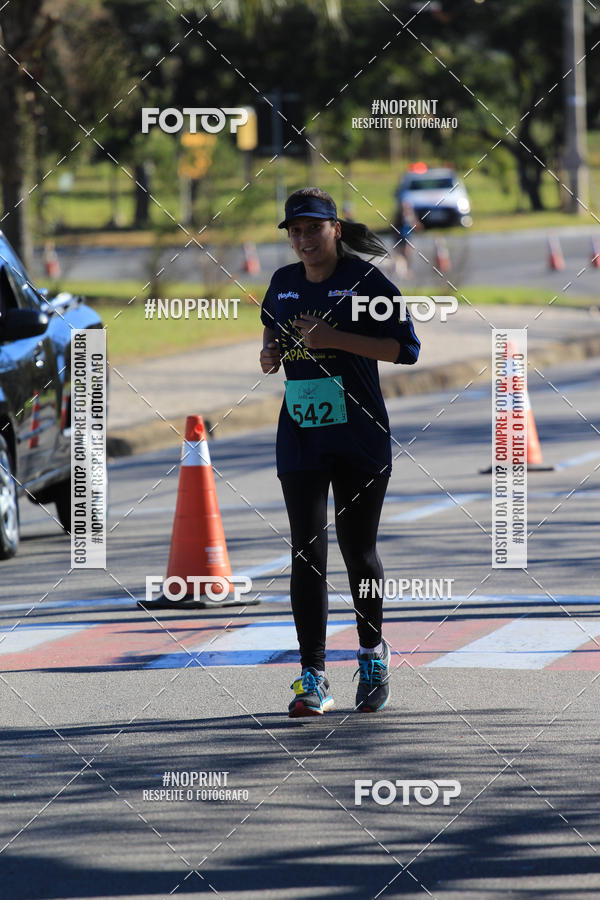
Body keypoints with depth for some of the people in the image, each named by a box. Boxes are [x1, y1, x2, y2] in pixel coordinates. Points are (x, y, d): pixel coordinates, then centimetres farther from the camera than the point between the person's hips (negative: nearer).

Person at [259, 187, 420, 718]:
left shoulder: (366, 281, -7)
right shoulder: (283, 284, 8)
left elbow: (407, 348, -11)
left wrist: (335, 339, -20)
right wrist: (271, 353, 3)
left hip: (361, 438, -3)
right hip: (300, 437, 3)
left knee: (358, 550, 6)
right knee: (307, 551, -7)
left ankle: (372, 651, 31)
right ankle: (313, 678, -8)